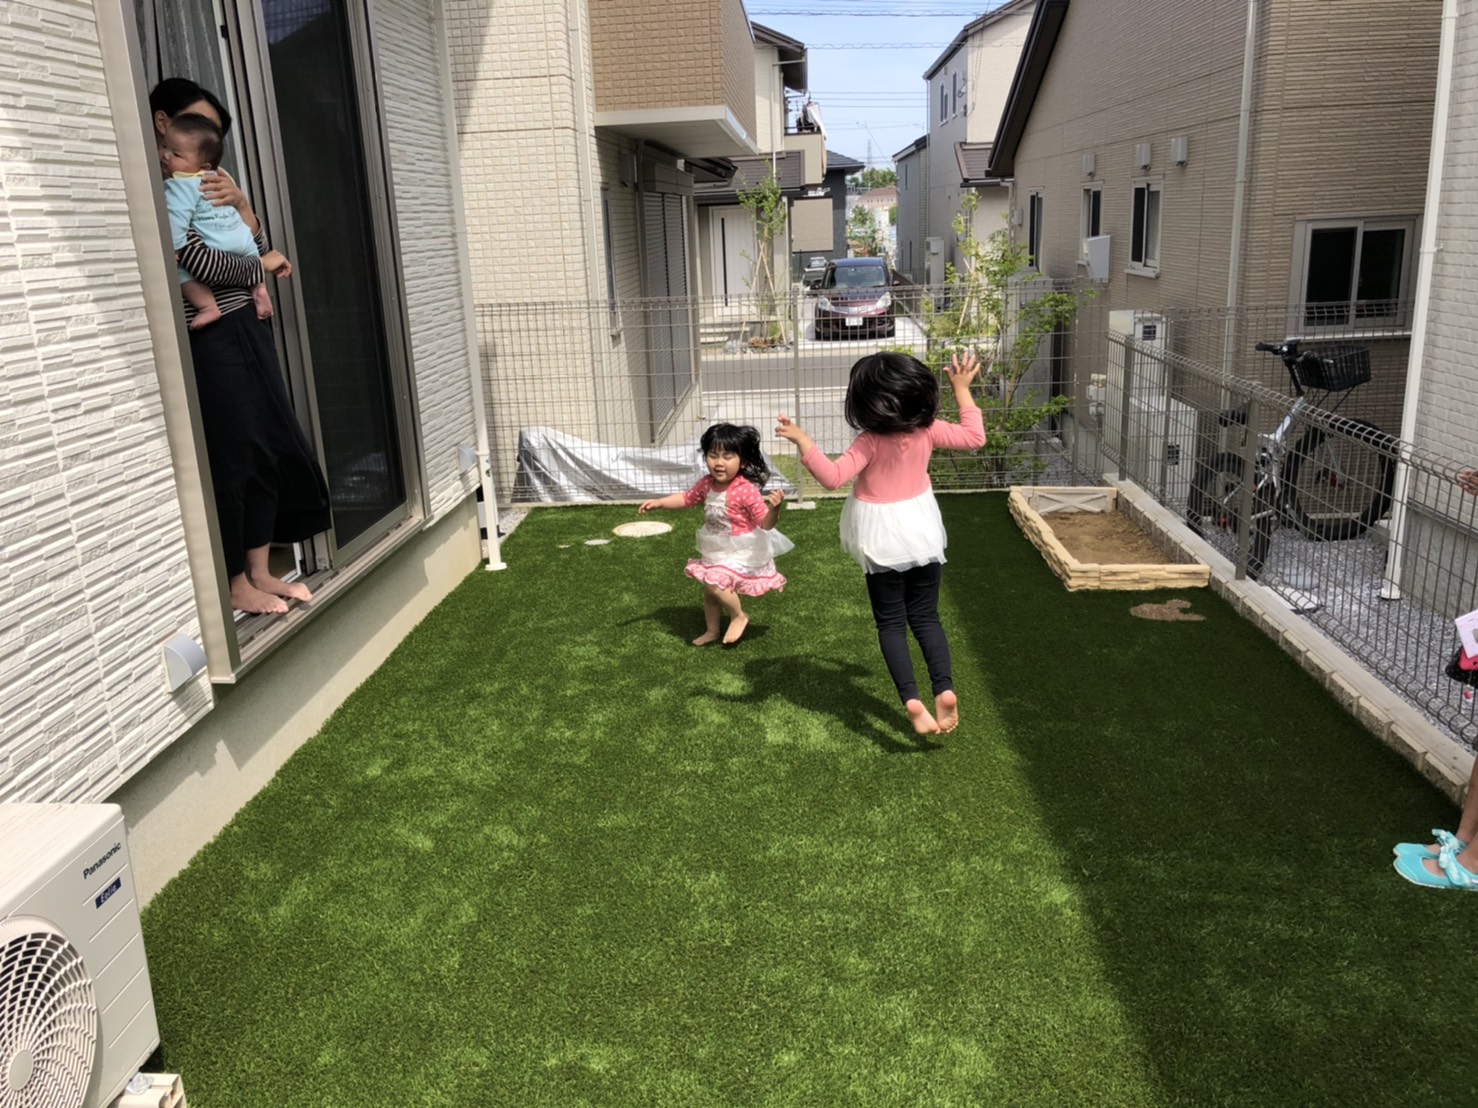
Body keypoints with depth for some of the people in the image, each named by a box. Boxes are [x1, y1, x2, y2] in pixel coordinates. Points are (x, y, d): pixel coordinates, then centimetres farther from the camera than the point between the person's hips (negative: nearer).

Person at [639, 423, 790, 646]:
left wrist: (774, 508, -46)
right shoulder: (706, 484, -6)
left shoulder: (746, 490, -27)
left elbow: (766, 524, -26)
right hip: (715, 551, 7)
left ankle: (739, 616, 0)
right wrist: (658, 502, 9)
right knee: (709, 591, 17)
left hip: (741, 553, -7)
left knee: (715, 582, -24)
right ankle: (712, 631, 37)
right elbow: (686, 498, 13)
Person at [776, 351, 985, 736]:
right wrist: (962, 389, 10)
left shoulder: (870, 442, -21)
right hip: (922, 532, 4)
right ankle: (944, 690, 0)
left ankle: (911, 699, -5)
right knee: (926, 618, 14)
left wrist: (802, 441, -30)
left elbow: (833, 476, -29)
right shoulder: (928, 431, -8)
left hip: (884, 542, -3)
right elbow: (974, 437, 5)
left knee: (891, 624, 7)